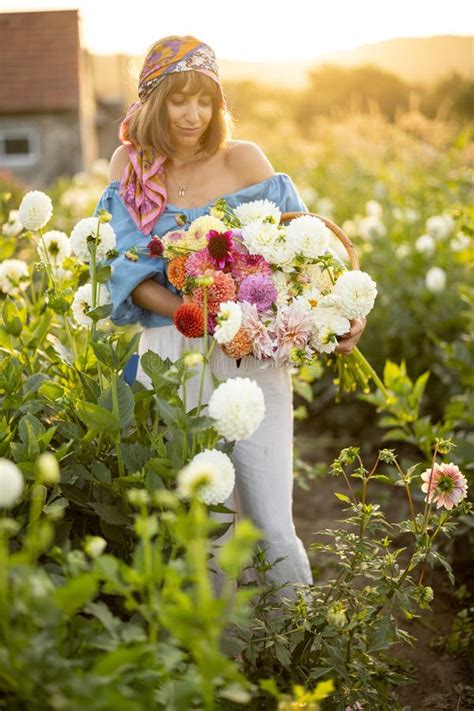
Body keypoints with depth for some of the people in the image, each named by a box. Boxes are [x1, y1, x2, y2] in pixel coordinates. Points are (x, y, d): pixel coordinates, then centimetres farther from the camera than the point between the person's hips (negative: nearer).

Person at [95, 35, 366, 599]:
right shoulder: (131, 167, 5)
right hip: (174, 357, 1)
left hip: (251, 357, -1)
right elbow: (132, 276, -1)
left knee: (271, 525, -3)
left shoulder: (243, 159, 0)